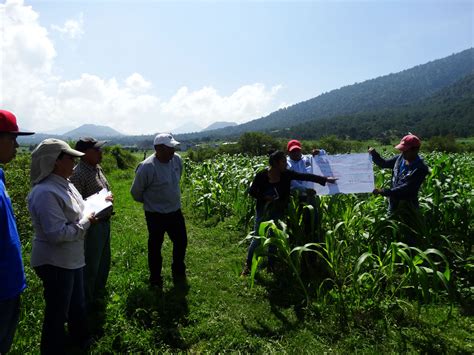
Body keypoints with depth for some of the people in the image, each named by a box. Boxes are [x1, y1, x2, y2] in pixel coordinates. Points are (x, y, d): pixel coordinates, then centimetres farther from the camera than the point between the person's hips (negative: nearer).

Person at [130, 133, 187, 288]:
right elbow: (136, 191, -10)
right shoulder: (147, 167, -25)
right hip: (156, 215, -6)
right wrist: (149, 202, 5)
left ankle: (178, 272, 41)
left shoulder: (177, 160, -7)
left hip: (175, 211, 6)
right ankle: (155, 278, 33)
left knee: (181, 242, 17)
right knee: (155, 246, 12)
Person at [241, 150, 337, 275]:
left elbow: (305, 176, -12)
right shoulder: (262, 175, -16)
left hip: (278, 212, 3)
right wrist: (265, 197, -21)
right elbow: (251, 191, -8)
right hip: (263, 211, -3)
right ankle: (248, 264, 23)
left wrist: (325, 179, -15)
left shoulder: (286, 174, -9)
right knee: (257, 239, 5)